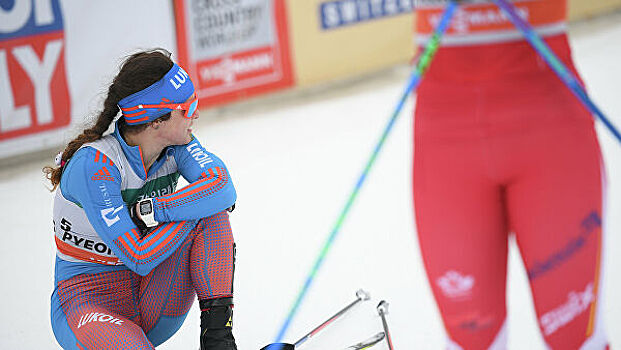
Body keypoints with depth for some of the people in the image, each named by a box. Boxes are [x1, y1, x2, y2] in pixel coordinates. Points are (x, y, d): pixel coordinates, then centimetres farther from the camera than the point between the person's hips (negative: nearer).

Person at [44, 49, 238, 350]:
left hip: (153, 302, 7)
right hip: (89, 300, -7)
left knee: (212, 216, -17)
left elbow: (222, 188, -23)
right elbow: (139, 259, -27)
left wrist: (151, 210, -29)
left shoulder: (175, 145, -5)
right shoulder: (94, 165, -24)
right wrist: (194, 207, -18)